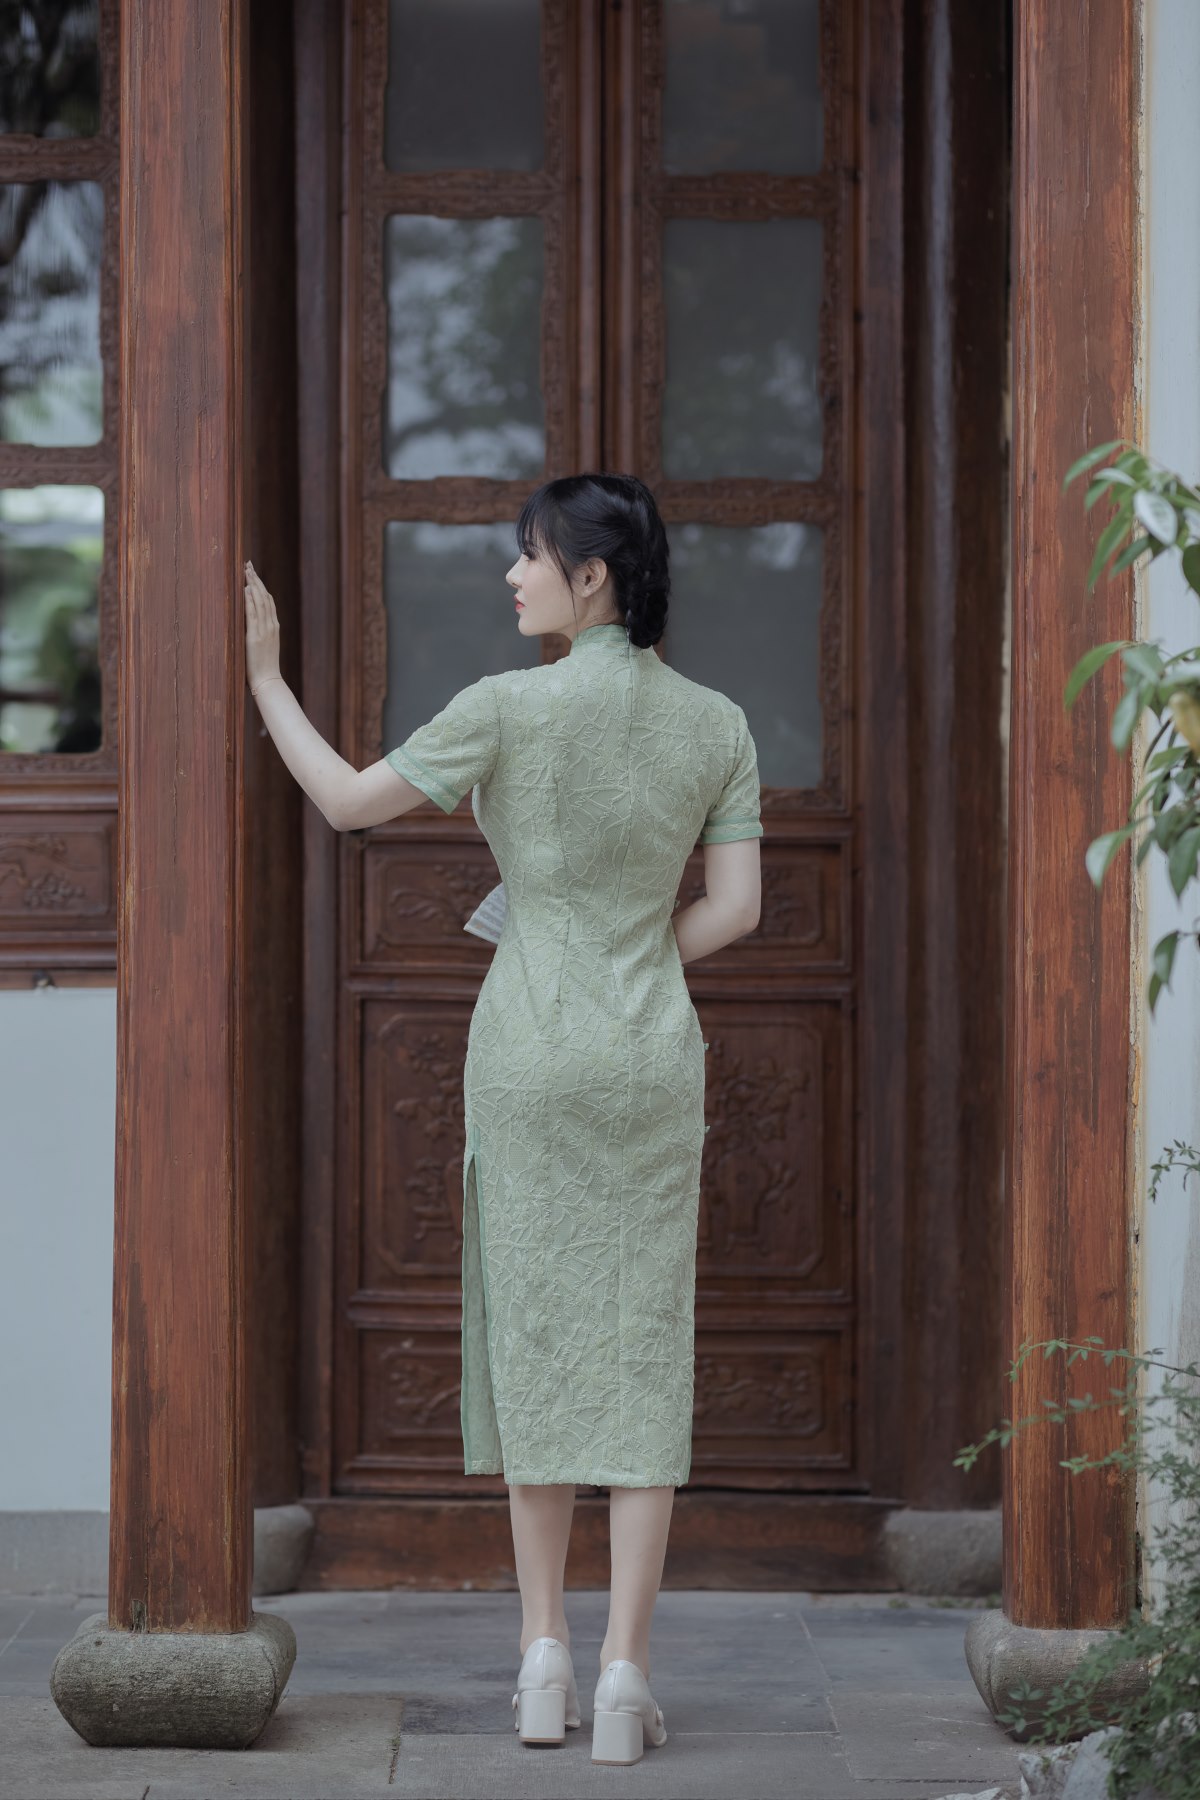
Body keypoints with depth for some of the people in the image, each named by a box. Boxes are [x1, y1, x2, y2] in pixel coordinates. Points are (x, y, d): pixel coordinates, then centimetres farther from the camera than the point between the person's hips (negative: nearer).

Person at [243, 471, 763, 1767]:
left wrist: (262, 679, 6)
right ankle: (623, 1670, -6)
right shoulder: (717, 725, 1)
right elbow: (733, 910, -1)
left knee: (535, 1340, 9)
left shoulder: (510, 708, -10)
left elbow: (348, 804, -3)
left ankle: (545, 1654, 7)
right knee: (641, 1356, 1)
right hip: (653, 1062, 2)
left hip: (529, 1057, -2)